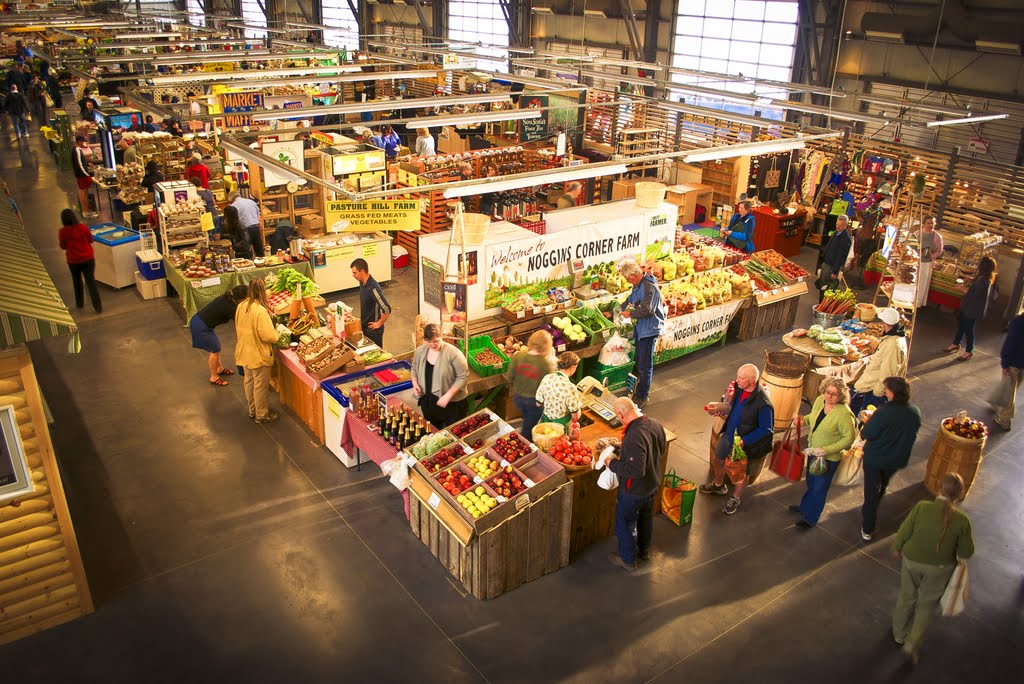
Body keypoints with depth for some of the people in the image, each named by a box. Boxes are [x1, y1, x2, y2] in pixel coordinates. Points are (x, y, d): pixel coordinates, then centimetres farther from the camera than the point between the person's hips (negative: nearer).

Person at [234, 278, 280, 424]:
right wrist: (276, 334, -6)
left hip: (245, 352, 8)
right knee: (260, 385, 9)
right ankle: (262, 414, 23)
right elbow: (268, 336, -26)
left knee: (249, 382, 23)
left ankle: (252, 410, 40)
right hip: (259, 354, -8)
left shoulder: (241, 306, -4)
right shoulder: (260, 310, -28)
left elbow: (239, 329, 10)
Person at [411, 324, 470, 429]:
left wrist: (448, 395, -24)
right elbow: (414, 368, 16)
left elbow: (463, 376, -18)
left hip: (452, 403, -5)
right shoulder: (420, 351, -2)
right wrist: (415, 383, -3)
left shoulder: (453, 353, -20)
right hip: (427, 402, 5)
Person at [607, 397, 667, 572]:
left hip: (633, 491, -8)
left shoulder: (634, 437, -38)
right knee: (646, 518, 29)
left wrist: (613, 464, -23)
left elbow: (636, 470, -37)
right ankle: (644, 551, 51)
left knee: (626, 524, 16)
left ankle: (628, 560, 36)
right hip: (653, 484, 8)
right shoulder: (656, 424, -11)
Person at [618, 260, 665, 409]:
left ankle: (643, 396, 8)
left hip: (649, 330, -10)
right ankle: (641, 391, 31)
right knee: (639, 362, 18)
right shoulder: (637, 285, 11)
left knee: (644, 365, -3)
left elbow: (647, 309, -29)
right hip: (640, 328, 10)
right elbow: (630, 300, 27)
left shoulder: (649, 286, -22)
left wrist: (631, 314, -15)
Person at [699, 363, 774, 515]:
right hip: (729, 434, 7)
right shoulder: (739, 388, -12)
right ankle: (718, 485, 55)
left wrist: (744, 441, -27)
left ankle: (735, 499, 43)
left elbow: (765, 429, -22)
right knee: (717, 460, 26)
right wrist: (729, 398, -14)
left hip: (745, 442, -7)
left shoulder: (763, 403, -32)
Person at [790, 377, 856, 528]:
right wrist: (802, 419, -9)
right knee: (811, 482, 28)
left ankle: (811, 518, 33)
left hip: (829, 458, -6)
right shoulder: (820, 400, -9)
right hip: (813, 451, 7)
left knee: (819, 488, 13)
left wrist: (826, 450, -28)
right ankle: (805, 507, 50)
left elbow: (849, 438, -23)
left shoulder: (845, 414, -30)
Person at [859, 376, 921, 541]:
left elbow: (866, 435, -24)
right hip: (897, 460, 6)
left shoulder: (883, 413, -32)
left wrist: (868, 420, -4)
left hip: (875, 459, -6)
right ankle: (870, 514, 55)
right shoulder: (915, 412, -13)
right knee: (882, 487, 30)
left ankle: (867, 530, 20)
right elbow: (912, 433, 6)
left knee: (871, 492, 11)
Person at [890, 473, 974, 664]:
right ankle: (912, 645, 21)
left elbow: (904, 532, -14)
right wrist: (958, 557, 11)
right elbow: (967, 551, -12)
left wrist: (896, 548, 6)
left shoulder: (921, 507, -25)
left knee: (907, 598, 24)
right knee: (927, 605, 22)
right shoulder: (962, 520, -24)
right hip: (940, 568, 0)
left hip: (912, 561, 1)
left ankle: (899, 635, 44)